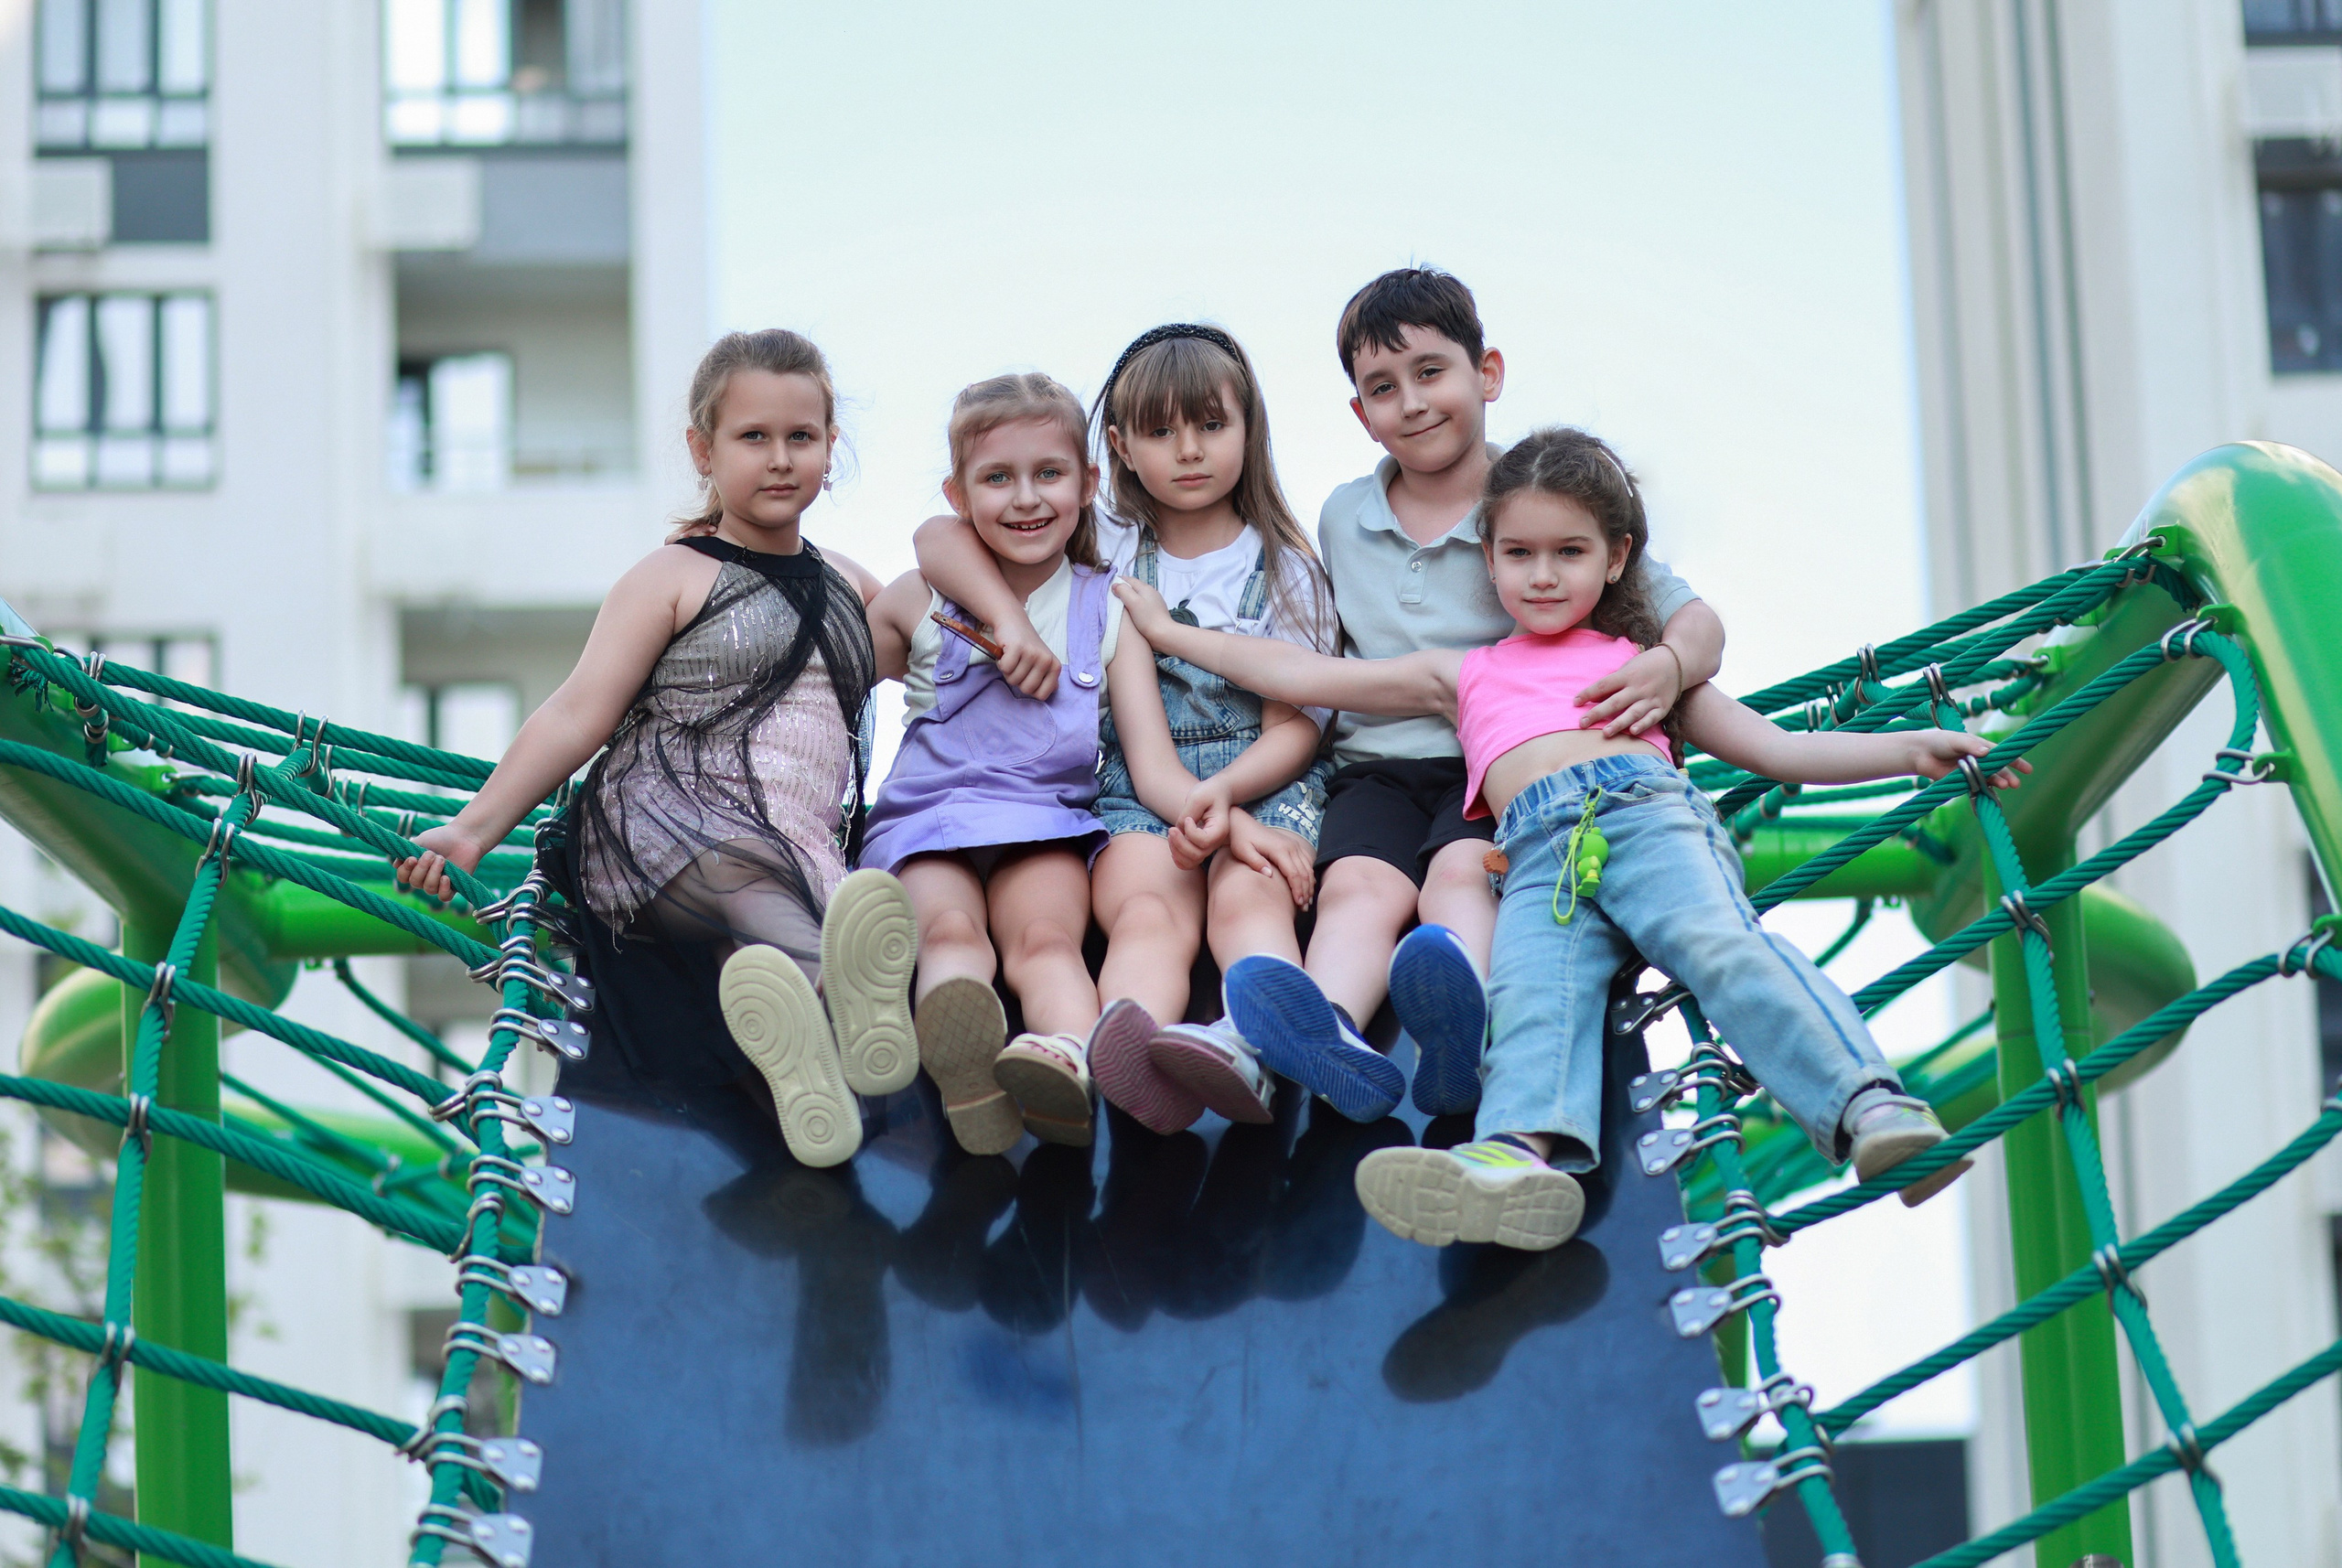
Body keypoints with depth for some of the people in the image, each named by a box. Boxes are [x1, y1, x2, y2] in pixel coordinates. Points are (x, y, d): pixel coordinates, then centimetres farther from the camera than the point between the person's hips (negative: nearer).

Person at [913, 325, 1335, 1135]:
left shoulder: (1286, 566, 14)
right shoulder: (1105, 551, 16)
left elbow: (1296, 726, 5)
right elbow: (939, 539, 11)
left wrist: (1222, 790, -15)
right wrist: (1010, 619, -7)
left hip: (1264, 780, 0)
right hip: (1138, 789, 0)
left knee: (1247, 895, -36)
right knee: (1147, 911, -35)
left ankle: (1255, 1046, -68)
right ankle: (1131, 1051, -68)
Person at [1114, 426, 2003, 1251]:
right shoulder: (1465, 677, 35)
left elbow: (1776, 750, 27)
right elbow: (1301, 676, 37)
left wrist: (1912, 750, 14)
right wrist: (1170, 633, 39)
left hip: (1645, 808, -1)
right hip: (1538, 849, 1)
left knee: (1720, 945, -31)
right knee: (1534, 995, -30)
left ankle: (1869, 1107, -49)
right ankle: (1522, 1156, -58)